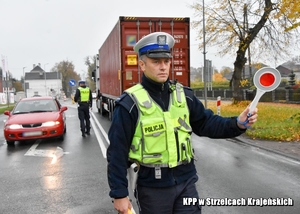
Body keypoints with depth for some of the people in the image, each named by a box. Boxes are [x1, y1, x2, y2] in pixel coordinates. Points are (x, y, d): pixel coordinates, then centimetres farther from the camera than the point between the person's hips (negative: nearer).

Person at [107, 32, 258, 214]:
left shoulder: (183, 95, 1)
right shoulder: (130, 103, -13)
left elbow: (207, 123, 7)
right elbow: (117, 152, -11)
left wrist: (238, 124, -10)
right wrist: (119, 194, -10)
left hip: (186, 181, 4)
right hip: (152, 186, -3)